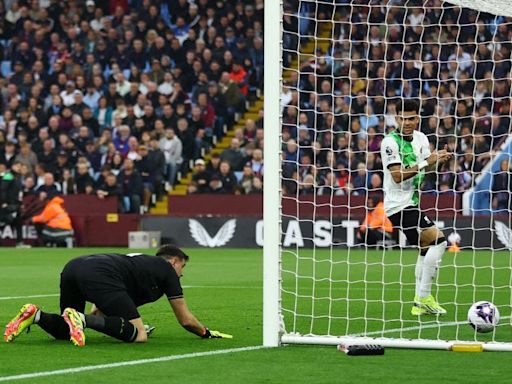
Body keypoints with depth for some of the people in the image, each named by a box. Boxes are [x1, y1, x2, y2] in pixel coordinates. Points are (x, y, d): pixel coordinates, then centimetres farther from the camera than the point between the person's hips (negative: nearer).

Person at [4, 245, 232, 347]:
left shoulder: (141, 261, 41)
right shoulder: (167, 270, 22)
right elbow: (185, 320, 27)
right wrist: (207, 333, 44)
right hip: (99, 274, -8)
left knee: (63, 331, 25)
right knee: (138, 336, -9)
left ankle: (36, 315, -5)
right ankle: (82, 320, -27)